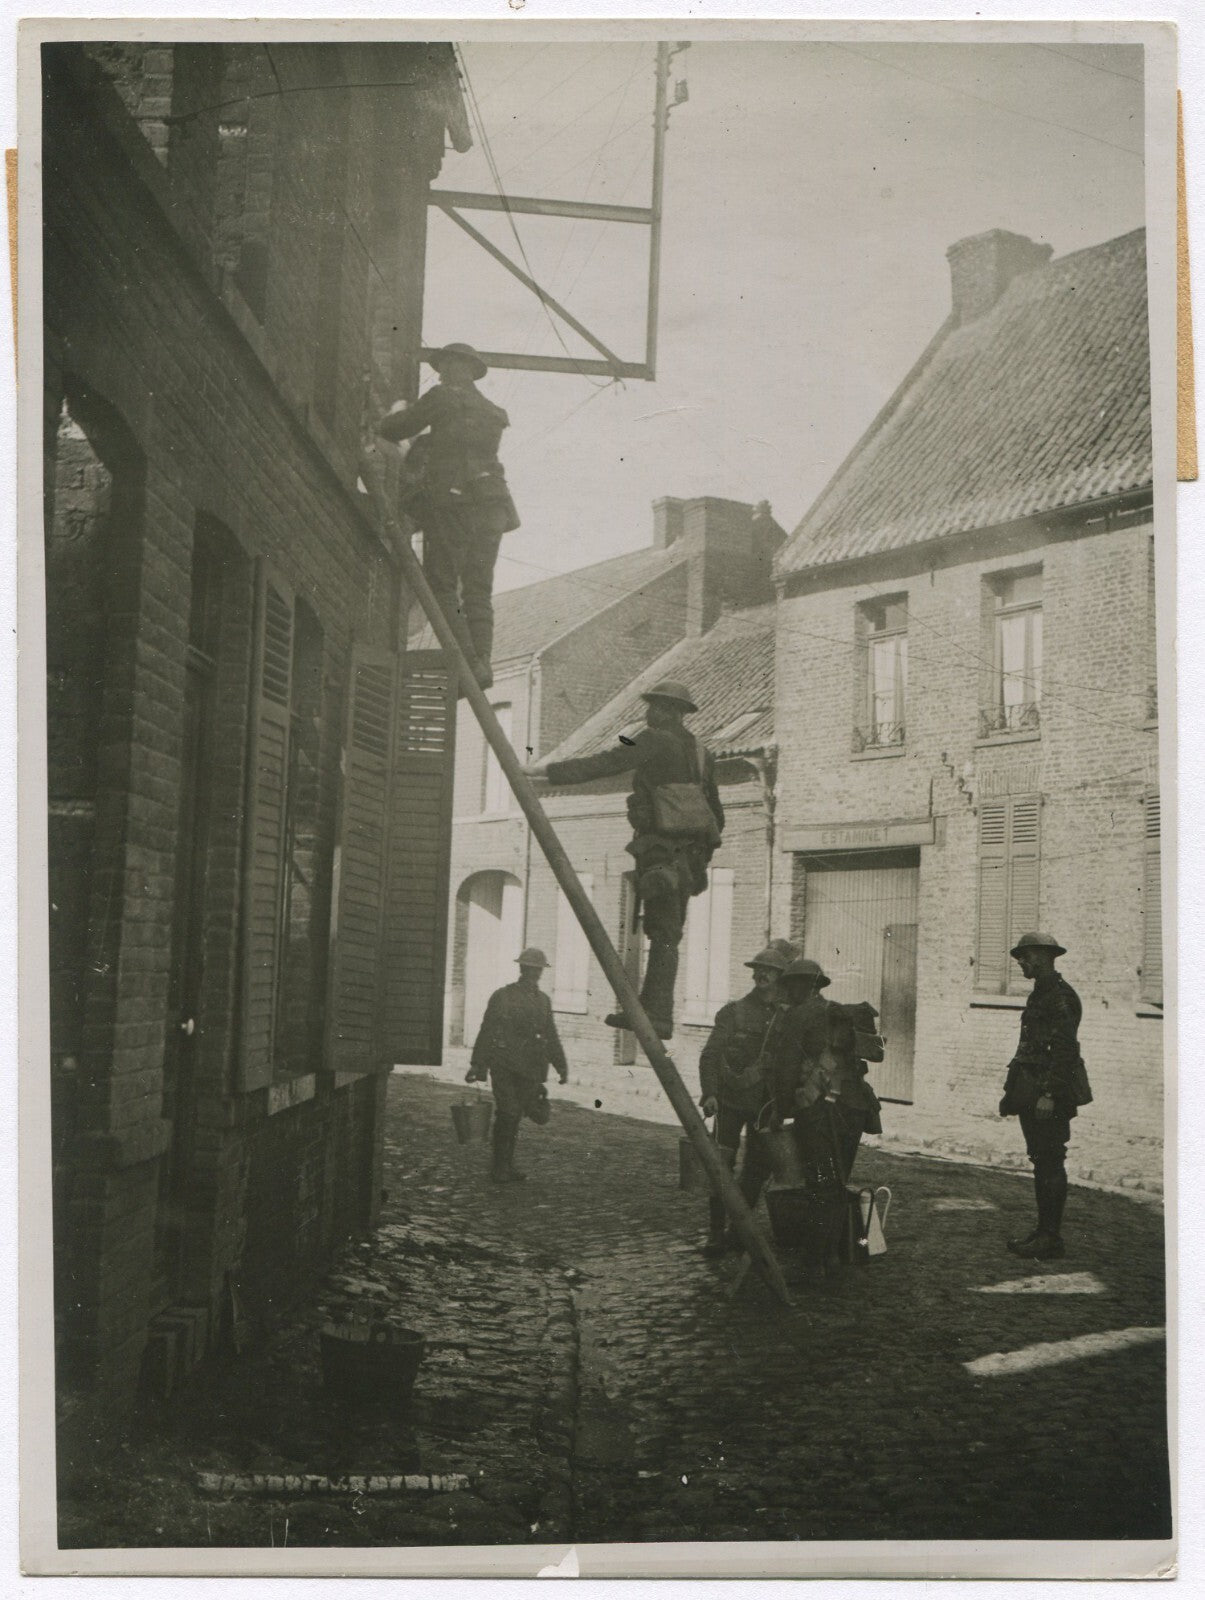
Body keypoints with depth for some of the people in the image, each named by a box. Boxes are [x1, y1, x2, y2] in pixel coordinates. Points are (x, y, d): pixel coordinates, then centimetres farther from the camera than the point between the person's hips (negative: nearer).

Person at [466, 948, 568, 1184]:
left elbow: (551, 1036, 19)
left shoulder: (543, 1000, 14)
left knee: (514, 1117, 5)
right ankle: (501, 1167, -3)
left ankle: (503, 1167, 15)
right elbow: (485, 1032, 0)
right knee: (508, 1113, -13)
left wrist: (561, 1066, 12)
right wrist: (476, 1065, -3)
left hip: (529, 1069, 4)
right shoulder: (502, 996, 0)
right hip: (504, 1065, -4)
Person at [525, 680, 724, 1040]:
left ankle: (657, 1015, -11)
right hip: (691, 854, 7)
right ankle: (649, 1010, 5)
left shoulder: (654, 741, -3)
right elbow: (716, 813, 23)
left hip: (660, 848, -7)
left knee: (663, 935, -9)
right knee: (667, 936, 7)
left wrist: (544, 771, -8)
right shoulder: (701, 752, 19)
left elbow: (601, 765, -10)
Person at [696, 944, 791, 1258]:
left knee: (757, 1168, 6)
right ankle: (715, 1234, -3)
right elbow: (710, 1055, -7)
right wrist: (709, 1093, -20)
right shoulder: (733, 1012, -3)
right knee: (721, 1165, -9)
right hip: (731, 1100, -3)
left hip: (765, 1104, 3)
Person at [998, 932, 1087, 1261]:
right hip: (1031, 1092, 10)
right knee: (1040, 1160, 13)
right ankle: (1043, 1230, 19)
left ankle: (1052, 1239, -2)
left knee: (1051, 1162, -6)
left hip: (1050, 1094, -10)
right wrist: (1013, 1093, 21)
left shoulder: (1061, 995, -14)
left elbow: (1064, 1049, -20)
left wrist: (1049, 1094, -23)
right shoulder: (1039, 994, 17)